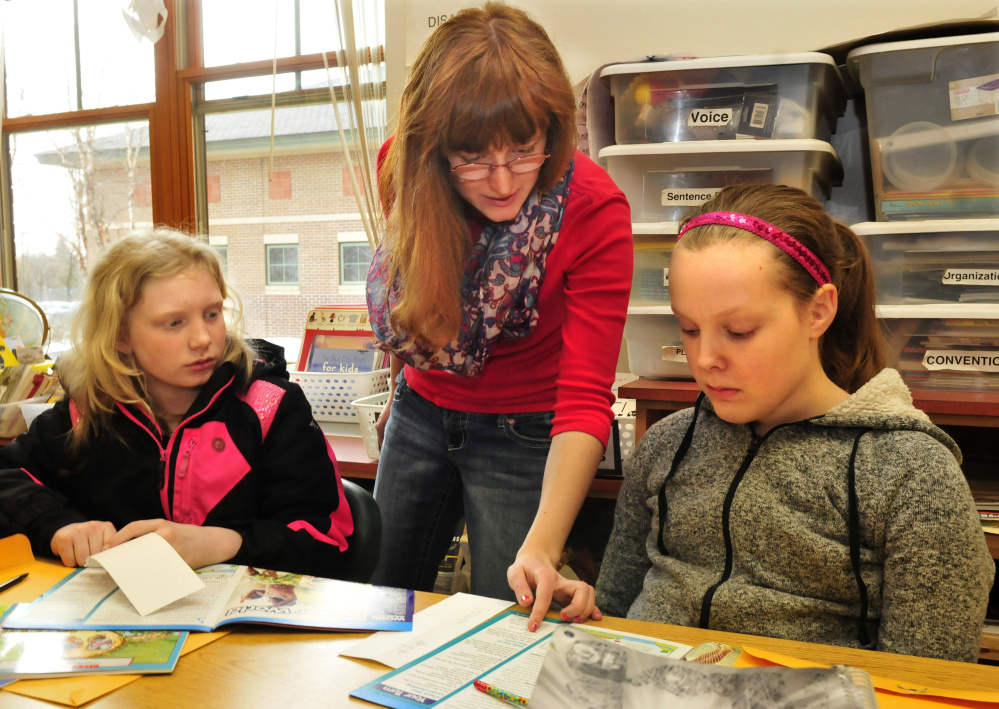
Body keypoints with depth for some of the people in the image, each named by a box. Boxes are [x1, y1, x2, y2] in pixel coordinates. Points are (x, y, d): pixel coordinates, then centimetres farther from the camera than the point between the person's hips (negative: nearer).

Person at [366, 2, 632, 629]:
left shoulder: (595, 210, -28)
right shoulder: (402, 165, -17)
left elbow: (585, 397, -30)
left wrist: (542, 548, -41)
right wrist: (400, 387, 15)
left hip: (524, 433, -4)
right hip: (421, 412, 4)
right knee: (383, 601, 18)